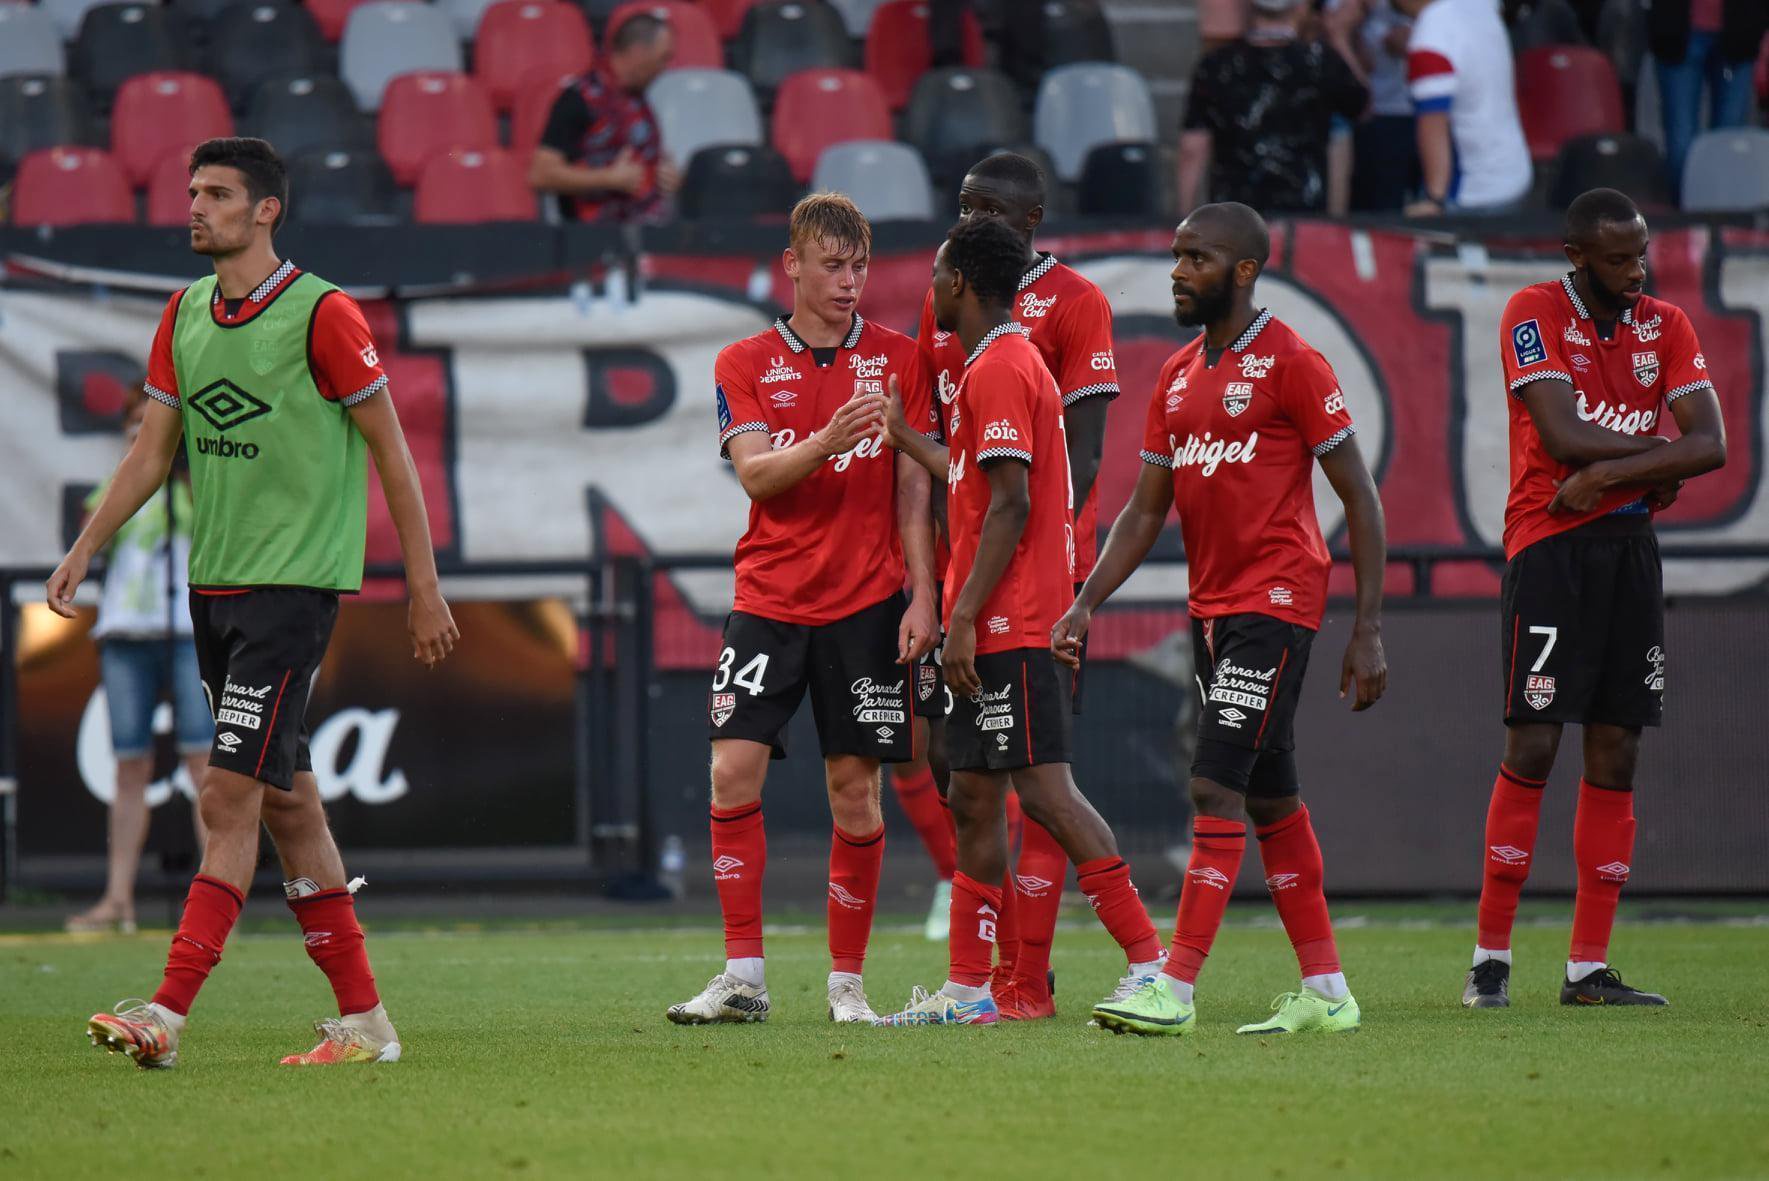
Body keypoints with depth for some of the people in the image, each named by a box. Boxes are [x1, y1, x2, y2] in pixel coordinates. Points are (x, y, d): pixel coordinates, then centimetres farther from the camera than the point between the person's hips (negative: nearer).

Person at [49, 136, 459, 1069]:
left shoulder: (322, 314, -10)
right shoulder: (185, 316, 10)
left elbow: (390, 449, -6)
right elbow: (153, 448, 16)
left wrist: (424, 588, -5)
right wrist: (84, 550, 8)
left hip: (294, 582, -7)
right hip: (214, 586, 7)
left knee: (230, 797, -13)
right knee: (285, 801, 8)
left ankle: (169, 1012, -17)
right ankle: (363, 1018, 14)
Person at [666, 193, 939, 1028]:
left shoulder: (898, 359, 5)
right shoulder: (744, 365, 5)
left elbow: (915, 489, 4)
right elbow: (756, 474, -8)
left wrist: (922, 594, -4)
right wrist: (830, 439, -26)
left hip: (866, 605, 0)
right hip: (768, 600, 0)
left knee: (854, 788, 0)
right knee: (733, 772, -10)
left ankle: (846, 982, 9)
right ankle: (743, 978, -4)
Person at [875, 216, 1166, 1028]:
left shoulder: (998, 370, -13)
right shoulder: (1005, 363, 18)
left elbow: (1010, 505, -19)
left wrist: (965, 616, -21)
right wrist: (905, 436, 37)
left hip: (1009, 626, -11)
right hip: (1007, 629, 11)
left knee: (1045, 791, -13)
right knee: (973, 798, 11)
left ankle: (1150, 963, -15)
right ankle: (967, 990, 14)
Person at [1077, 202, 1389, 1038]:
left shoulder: (1290, 363, -9)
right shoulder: (1177, 377, 14)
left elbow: (1359, 498, -8)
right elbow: (1146, 510, 17)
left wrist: (1368, 631, -12)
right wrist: (1087, 603, 4)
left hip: (1276, 601, -8)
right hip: (1211, 606, 8)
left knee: (1217, 787, -14)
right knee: (1270, 797, 11)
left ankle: (1175, 990, -16)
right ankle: (1326, 992, 17)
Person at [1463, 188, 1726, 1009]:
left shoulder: (1665, 326, 8)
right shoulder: (1535, 314, -6)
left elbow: (1711, 445, -3)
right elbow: (1563, 433, -17)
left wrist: (1608, 472, -14)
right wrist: (1658, 463, -8)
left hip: (1630, 547, 5)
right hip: (1550, 545, -5)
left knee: (1615, 755, 3)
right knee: (1531, 748, -9)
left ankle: (1589, 969, 7)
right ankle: (1491, 958, -1)